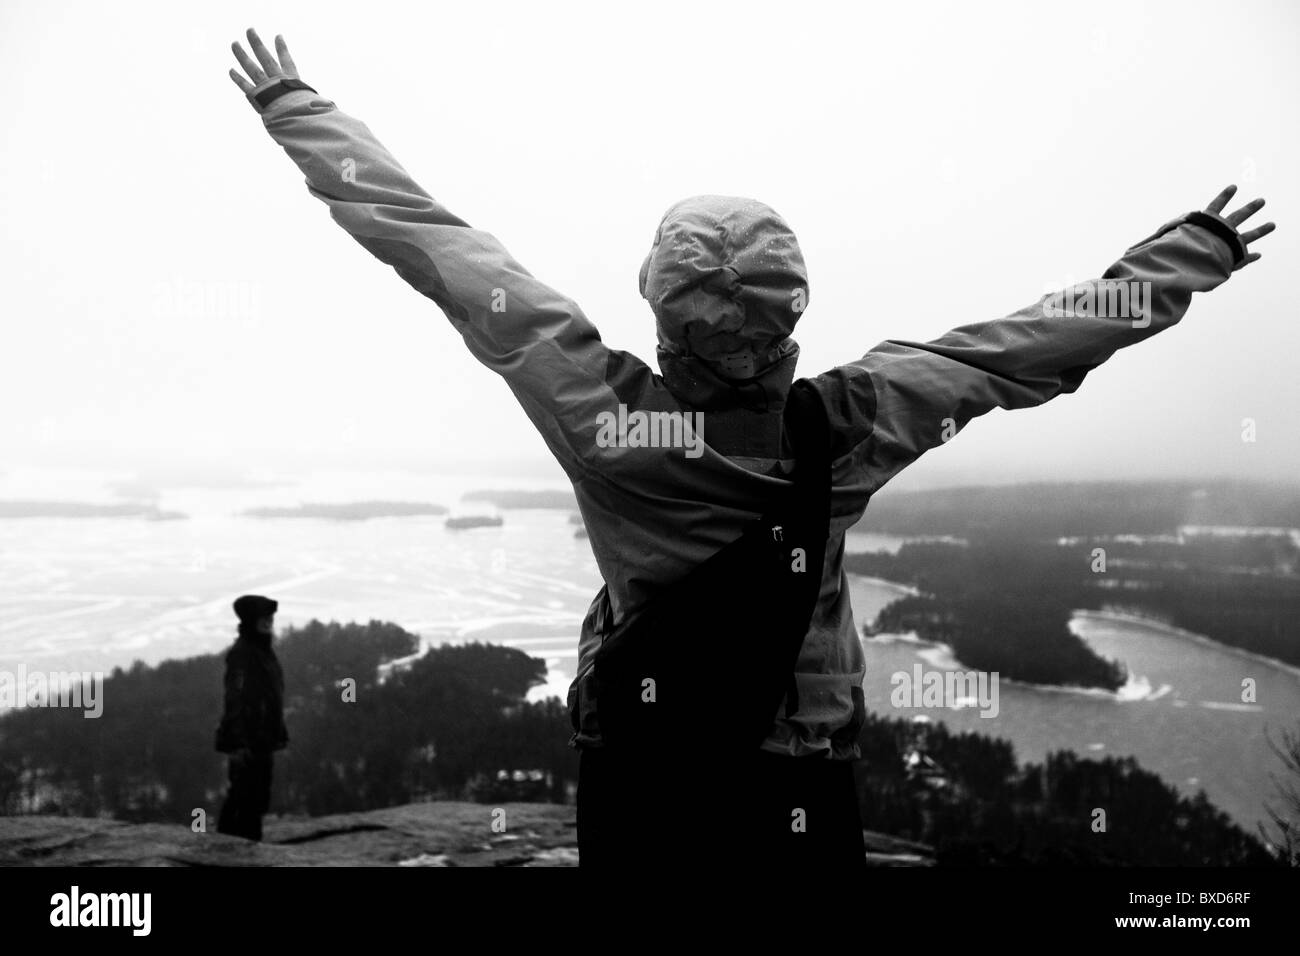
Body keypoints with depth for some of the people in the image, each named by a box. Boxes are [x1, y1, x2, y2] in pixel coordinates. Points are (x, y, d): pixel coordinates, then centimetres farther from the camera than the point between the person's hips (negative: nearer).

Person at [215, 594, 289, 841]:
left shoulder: (264, 653, 15)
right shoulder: (241, 653, -14)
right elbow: (235, 700, -20)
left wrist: (278, 735, 20)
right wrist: (238, 743, -25)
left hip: (262, 741, 10)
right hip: (248, 743, -10)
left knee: (257, 800, 14)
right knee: (248, 799, -9)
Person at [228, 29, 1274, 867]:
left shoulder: (597, 407, -20)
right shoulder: (848, 425, -19)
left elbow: (436, 245, -12)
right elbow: (1031, 341, -8)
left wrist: (291, 104, -1)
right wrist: (1197, 253, 7)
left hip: (629, 768, 1)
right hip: (802, 779, 0)